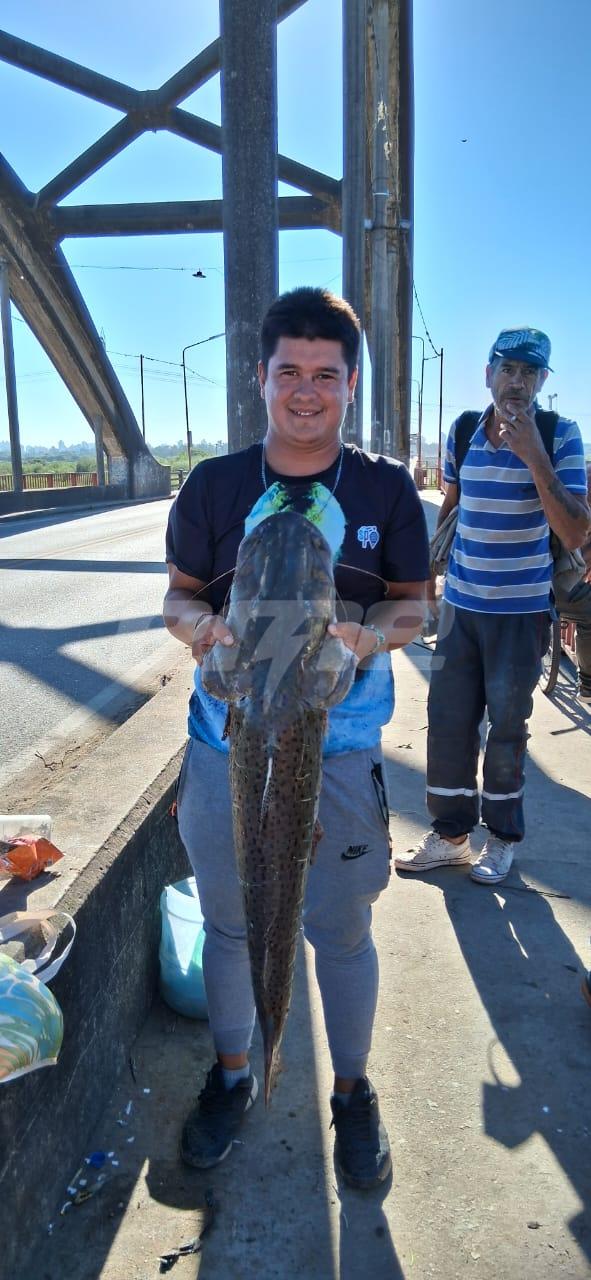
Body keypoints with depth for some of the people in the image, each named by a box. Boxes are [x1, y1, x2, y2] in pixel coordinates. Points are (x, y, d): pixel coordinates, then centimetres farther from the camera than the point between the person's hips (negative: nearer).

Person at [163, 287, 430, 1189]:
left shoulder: (386, 489, -2)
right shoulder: (213, 486, -1)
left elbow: (413, 604, 4)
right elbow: (178, 600, 5)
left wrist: (365, 634, -18)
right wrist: (208, 626, -18)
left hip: (340, 752, -1)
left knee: (342, 932, 12)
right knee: (228, 922, 17)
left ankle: (353, 1090, 38)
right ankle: (232, 1074, 43)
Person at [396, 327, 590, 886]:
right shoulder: (461, 432, 3)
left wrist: (533, 456, -24)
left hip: (522, 612, -3)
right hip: (460, 604, 4)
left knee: (506, 728, 7)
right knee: (447, 720, 7)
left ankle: (502, 838, 26)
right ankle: (449, 833, 24)